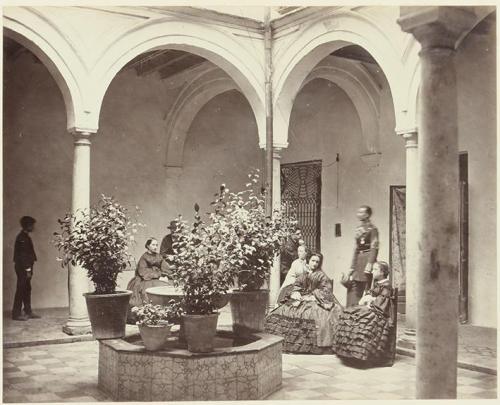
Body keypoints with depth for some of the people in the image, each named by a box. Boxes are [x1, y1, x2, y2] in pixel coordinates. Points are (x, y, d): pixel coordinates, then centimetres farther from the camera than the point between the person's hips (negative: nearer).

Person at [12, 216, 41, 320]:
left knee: (27, 289, 13)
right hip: (22, 268, -10)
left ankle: (28, 312, 19)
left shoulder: (25, 236, 14)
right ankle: (16, 314, 1)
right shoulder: (22, 237, -16)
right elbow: (22, 255, -20)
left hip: (25, 267, 10)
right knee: (21, 290, -5)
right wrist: (27, 270, -20)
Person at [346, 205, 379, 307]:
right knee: (354, 289, 5)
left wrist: (370, 264, -20)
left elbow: (374, 248, -12)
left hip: (367, 258, -7)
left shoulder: (372, 229, -6)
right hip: (359, 259, 8)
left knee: (366, 286, -7)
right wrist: (352, 267, 15)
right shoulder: (358, 229, 16)